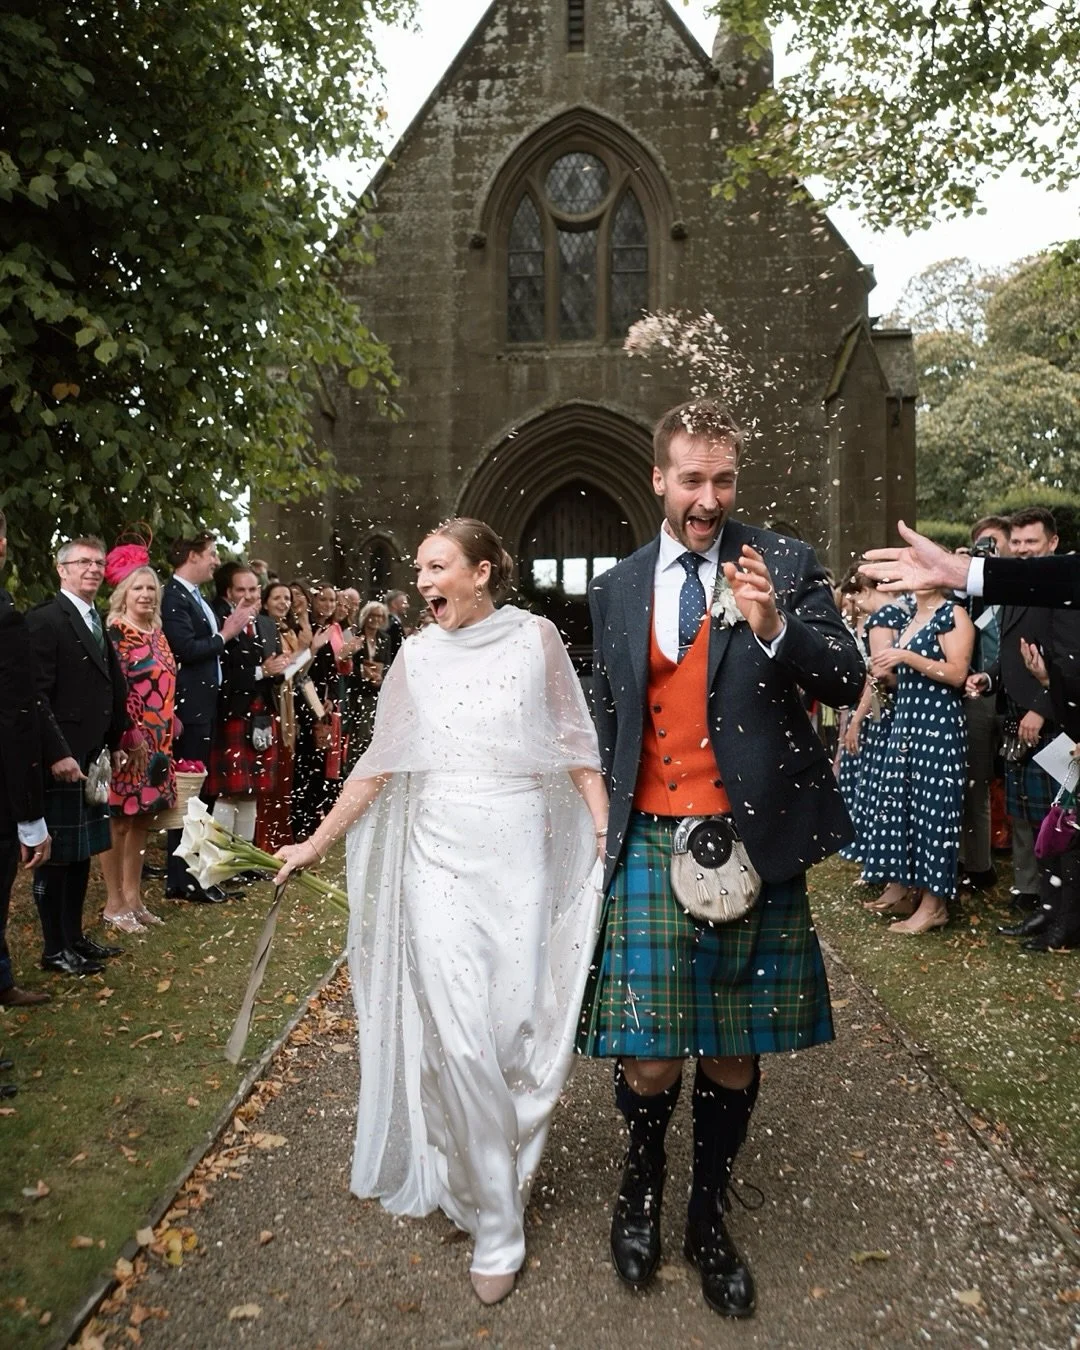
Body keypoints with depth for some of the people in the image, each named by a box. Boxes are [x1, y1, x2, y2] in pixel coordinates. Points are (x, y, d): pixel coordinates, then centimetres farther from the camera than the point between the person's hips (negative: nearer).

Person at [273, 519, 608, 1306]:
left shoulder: (535, 638, 1)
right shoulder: (417, 656, 6)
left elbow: (576, 748, 2)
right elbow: (379, 765, 9)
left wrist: (607, 836, -5)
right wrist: (317, 843, 9)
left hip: (521, 855, -1)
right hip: (438, 855, 1)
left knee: (520, 1029, 3)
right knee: (459, 1039, -2)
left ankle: (499, 1173, 30)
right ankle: (496, 1225, 16)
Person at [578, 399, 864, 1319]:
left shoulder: (785, 564, 2)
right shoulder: (615, 590, 9)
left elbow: (849, 681, -6)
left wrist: (775, 628, -24)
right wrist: (602, 828, 15)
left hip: (755, 839, 0)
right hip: (651, 841, 1)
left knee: (736, 1049, 11)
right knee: (650, 1055, -1)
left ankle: (709, 1215, 35)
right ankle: (643, 1179, 32)